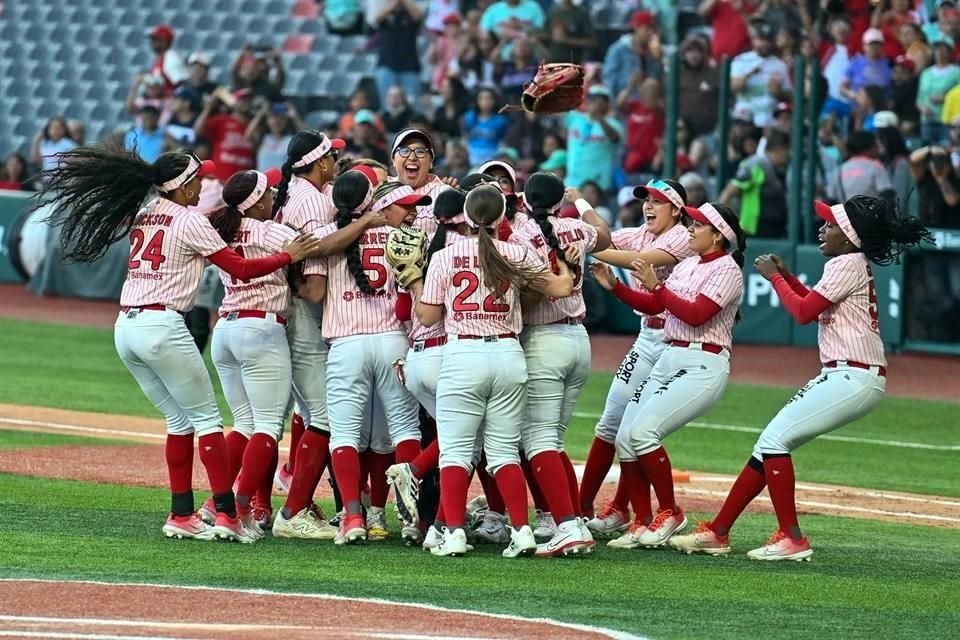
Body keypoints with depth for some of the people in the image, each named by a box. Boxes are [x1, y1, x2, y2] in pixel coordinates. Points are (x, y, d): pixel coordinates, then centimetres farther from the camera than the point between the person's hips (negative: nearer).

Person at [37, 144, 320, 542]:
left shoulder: (143, 217, 14)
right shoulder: (190, 223, -6)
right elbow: (242, 269, -7)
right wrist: (289, 256, 2)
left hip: (125, 329, 7)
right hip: (162, 327, -7)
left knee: (180, 420, 15)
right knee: (206, 417, -1)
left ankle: (181, 516, 11)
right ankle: (226, 515, -7)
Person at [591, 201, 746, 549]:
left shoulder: (726, 269, -8)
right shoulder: (687, 265, 17)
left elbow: (696, 314, -20)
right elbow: (652, 305, 18)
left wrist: (656, 285, -18)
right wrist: (614, 286, 7)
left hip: (703, 366, -9)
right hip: (668, 360, 9)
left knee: (642, 430, -22)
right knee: (625, 438, -1)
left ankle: (670, 513, -7)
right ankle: (641, 526, 6)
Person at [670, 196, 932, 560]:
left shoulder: (847, 265, -13)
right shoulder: (855, 264, 18)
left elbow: (804, 312, -15)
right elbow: (817, 305, 28)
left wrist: (774, 277, -2)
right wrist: (787, 276, 18)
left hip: (854, 378, -10)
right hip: (841, 376, 10)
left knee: (775, 438, -13)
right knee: (772, 442, 11)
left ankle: (791, 539, -14)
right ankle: (717, 533, 14)